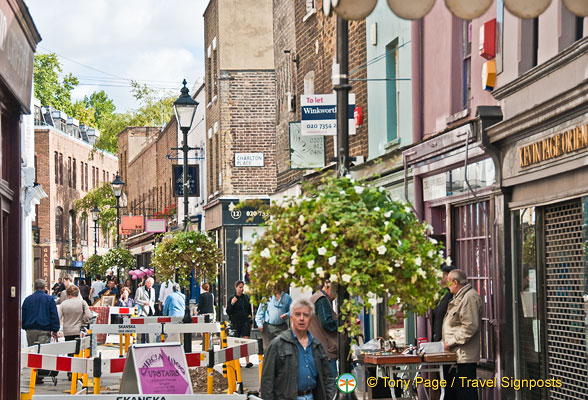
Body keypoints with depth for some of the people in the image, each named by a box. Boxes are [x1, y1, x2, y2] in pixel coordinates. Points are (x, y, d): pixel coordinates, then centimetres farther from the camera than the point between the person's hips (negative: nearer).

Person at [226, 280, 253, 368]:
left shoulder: (246, 297, 10)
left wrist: (250, 316, 17)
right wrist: (232, 304, -18)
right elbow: (228, 312, -4)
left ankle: (247, 362, -15)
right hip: (235, 323, -2)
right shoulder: (232, 298, 0)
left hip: (245, 322, 2)